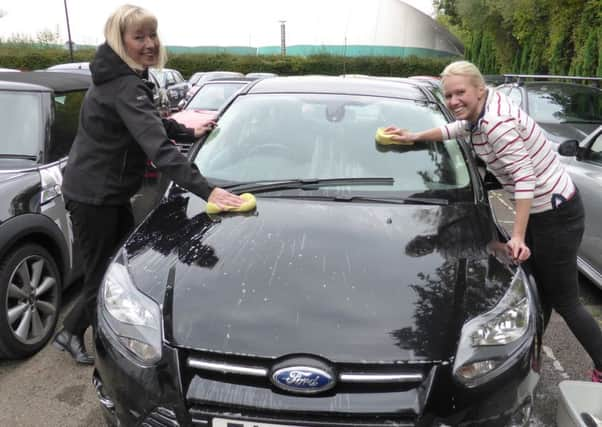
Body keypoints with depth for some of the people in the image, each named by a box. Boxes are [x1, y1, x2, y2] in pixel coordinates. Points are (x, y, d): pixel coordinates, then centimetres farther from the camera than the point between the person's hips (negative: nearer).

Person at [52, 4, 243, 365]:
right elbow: (157, 145, -38)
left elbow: (152, 124, 24)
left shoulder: (123, 78, 8)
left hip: (109, 193, 10)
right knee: (104, 276, 4)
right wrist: (204, 189, -45)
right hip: (93, 196, -10)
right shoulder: (125, 86, -25)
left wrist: (189, 133, 24)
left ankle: (70, 333, 35)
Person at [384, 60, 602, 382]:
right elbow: (456, 129, 27)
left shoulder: (496, 122, -25)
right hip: (540, 210, 10)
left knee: (564, 300, 2)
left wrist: (517, 236, -27)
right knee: (539, 291, 19)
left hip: (556, 214, -10)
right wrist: (416, 137, 23)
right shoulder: (478, 115, 4)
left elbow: (525, 177, -28)